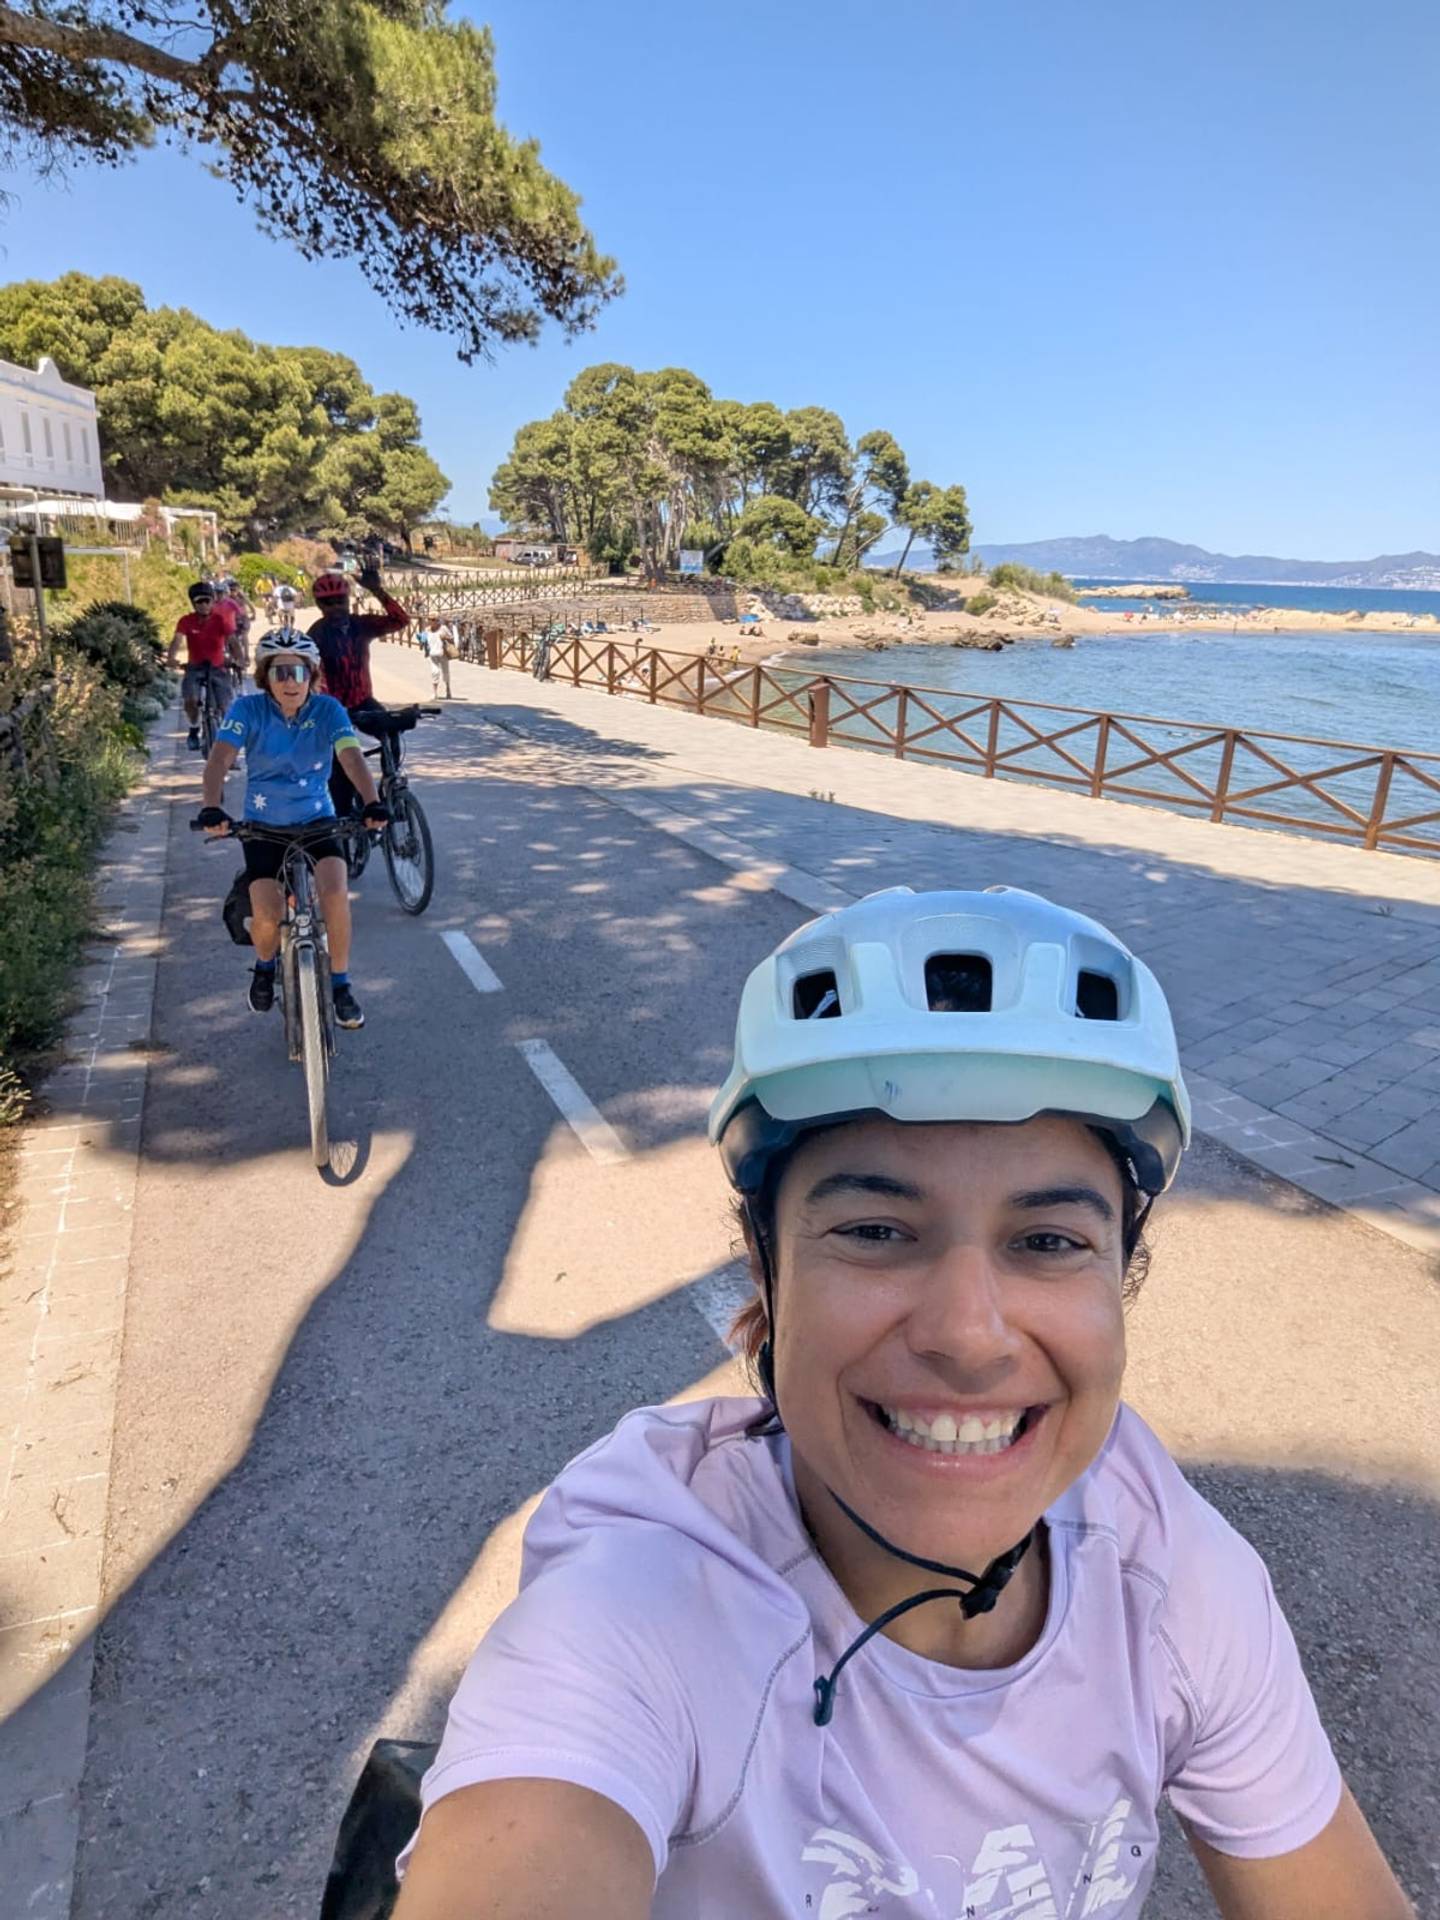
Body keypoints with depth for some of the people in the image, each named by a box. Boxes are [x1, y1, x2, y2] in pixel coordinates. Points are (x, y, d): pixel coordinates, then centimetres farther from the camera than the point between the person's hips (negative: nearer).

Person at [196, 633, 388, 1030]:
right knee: (267, 917, -16)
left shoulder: (327, 710, -10)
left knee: (335, 892, -25)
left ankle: (340, 985, -5)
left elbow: (351, 756, -25)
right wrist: (212, 808, -43)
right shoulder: (249, 709, -12)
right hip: (263, 824, 0)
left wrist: (372, 802, -44)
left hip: (317, 819, 0)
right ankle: (265, 966, 22)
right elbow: (220, 759, -25)